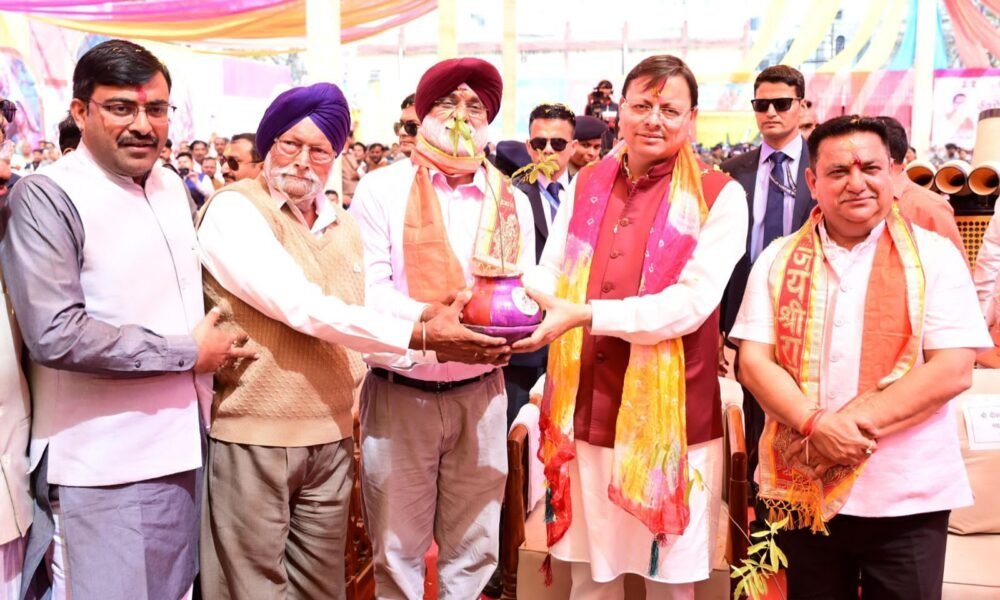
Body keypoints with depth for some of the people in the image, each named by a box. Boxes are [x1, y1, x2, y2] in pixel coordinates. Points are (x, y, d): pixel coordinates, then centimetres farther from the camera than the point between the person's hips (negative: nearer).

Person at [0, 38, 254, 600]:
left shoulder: (173, 187, 10)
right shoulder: (46, 197, -13)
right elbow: (54, 334, -22)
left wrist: (214, 347, 10)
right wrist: (188, 352, -17)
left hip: (182, 446, 7)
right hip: (104, 470, -7)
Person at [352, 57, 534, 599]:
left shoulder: (512, 201, 8)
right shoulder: (381, 189, -3)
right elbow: (368, 291, -11)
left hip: (481, 393, 3)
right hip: (399, 393, -3)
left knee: (473, 545, 14)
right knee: (397, 545, 10)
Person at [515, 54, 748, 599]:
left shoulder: (719, 196, -6)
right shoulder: (585, 185, 9)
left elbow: (693, 302, -16)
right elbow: (548, 275, 7)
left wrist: (586, 315, -26)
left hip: (670, 416, -3)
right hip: (584, 410, 4)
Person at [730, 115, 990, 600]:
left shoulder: (934, 256, -1)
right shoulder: (779, 260, 4)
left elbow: (953, 370, -9)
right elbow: (753, 362, -3)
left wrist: (856, 422, -18)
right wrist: (816, 425, -18)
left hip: (907, 495, -1)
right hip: (804, 490, 2)